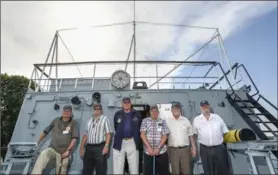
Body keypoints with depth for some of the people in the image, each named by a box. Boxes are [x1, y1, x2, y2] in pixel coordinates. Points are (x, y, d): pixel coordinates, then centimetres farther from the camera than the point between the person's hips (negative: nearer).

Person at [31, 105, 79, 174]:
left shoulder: (73, 123, -5)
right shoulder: (56, 120, 3)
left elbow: (74, 138, -10)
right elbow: (45, 131, 14)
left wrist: (68, 150, -16)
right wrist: (38, 142, 18)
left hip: (63, 152, -2)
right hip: (52, 149, 2)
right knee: (43, 154, -28)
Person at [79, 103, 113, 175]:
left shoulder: (105, 119, -2)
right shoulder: (89, 120, 15)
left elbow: (108, 134, -9)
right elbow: (85, 135, 17)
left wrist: (106, 146, -18)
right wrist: (82, 147, 13)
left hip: (100, 147, -5)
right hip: (89, 147, 6)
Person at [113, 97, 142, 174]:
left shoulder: (137, 114, 3)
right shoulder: (117, 114, 6)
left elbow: (140, 127, 8)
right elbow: (116, 128, 15)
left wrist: (136, 138, 8)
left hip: (133, 142, 0)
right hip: (119, 143, 1)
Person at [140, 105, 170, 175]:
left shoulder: (163, 121, 4)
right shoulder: (145, 121, 3)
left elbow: (165, 136, -2)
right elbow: (142, 135, -4)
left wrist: (158, 148, -12)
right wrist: (149, 147, -13)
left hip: (162, 152, 1)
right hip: (148, 152, 0)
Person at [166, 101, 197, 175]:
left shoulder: (186, 120, 4)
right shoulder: (167, 121, -2)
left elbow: (191, 135, 8)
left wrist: (194, 148, 6)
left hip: (185, 149, 2)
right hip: (173, 150, -1)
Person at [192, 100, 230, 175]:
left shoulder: (217, 117, 4)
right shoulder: (196, 120, 1)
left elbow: (226, 132, 8)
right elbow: (193, 134, 8)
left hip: (219, 148, 1)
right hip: (205, 150, 0)